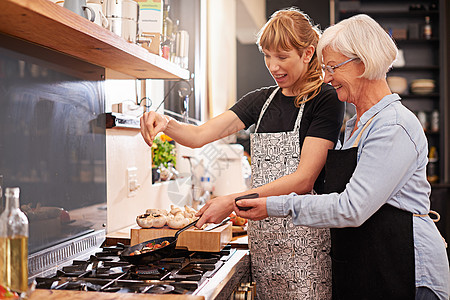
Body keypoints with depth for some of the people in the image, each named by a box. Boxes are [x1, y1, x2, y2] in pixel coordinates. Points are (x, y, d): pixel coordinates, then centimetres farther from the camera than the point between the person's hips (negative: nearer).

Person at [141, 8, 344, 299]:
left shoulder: (326, 100, -6)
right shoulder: (262, 100, 12)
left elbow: (304, 179, -14)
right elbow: (200, 135, 5)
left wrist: (234, 201, -19)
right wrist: (165, 123, -17)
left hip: (304, 234, -5)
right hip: (263, 234, 5)